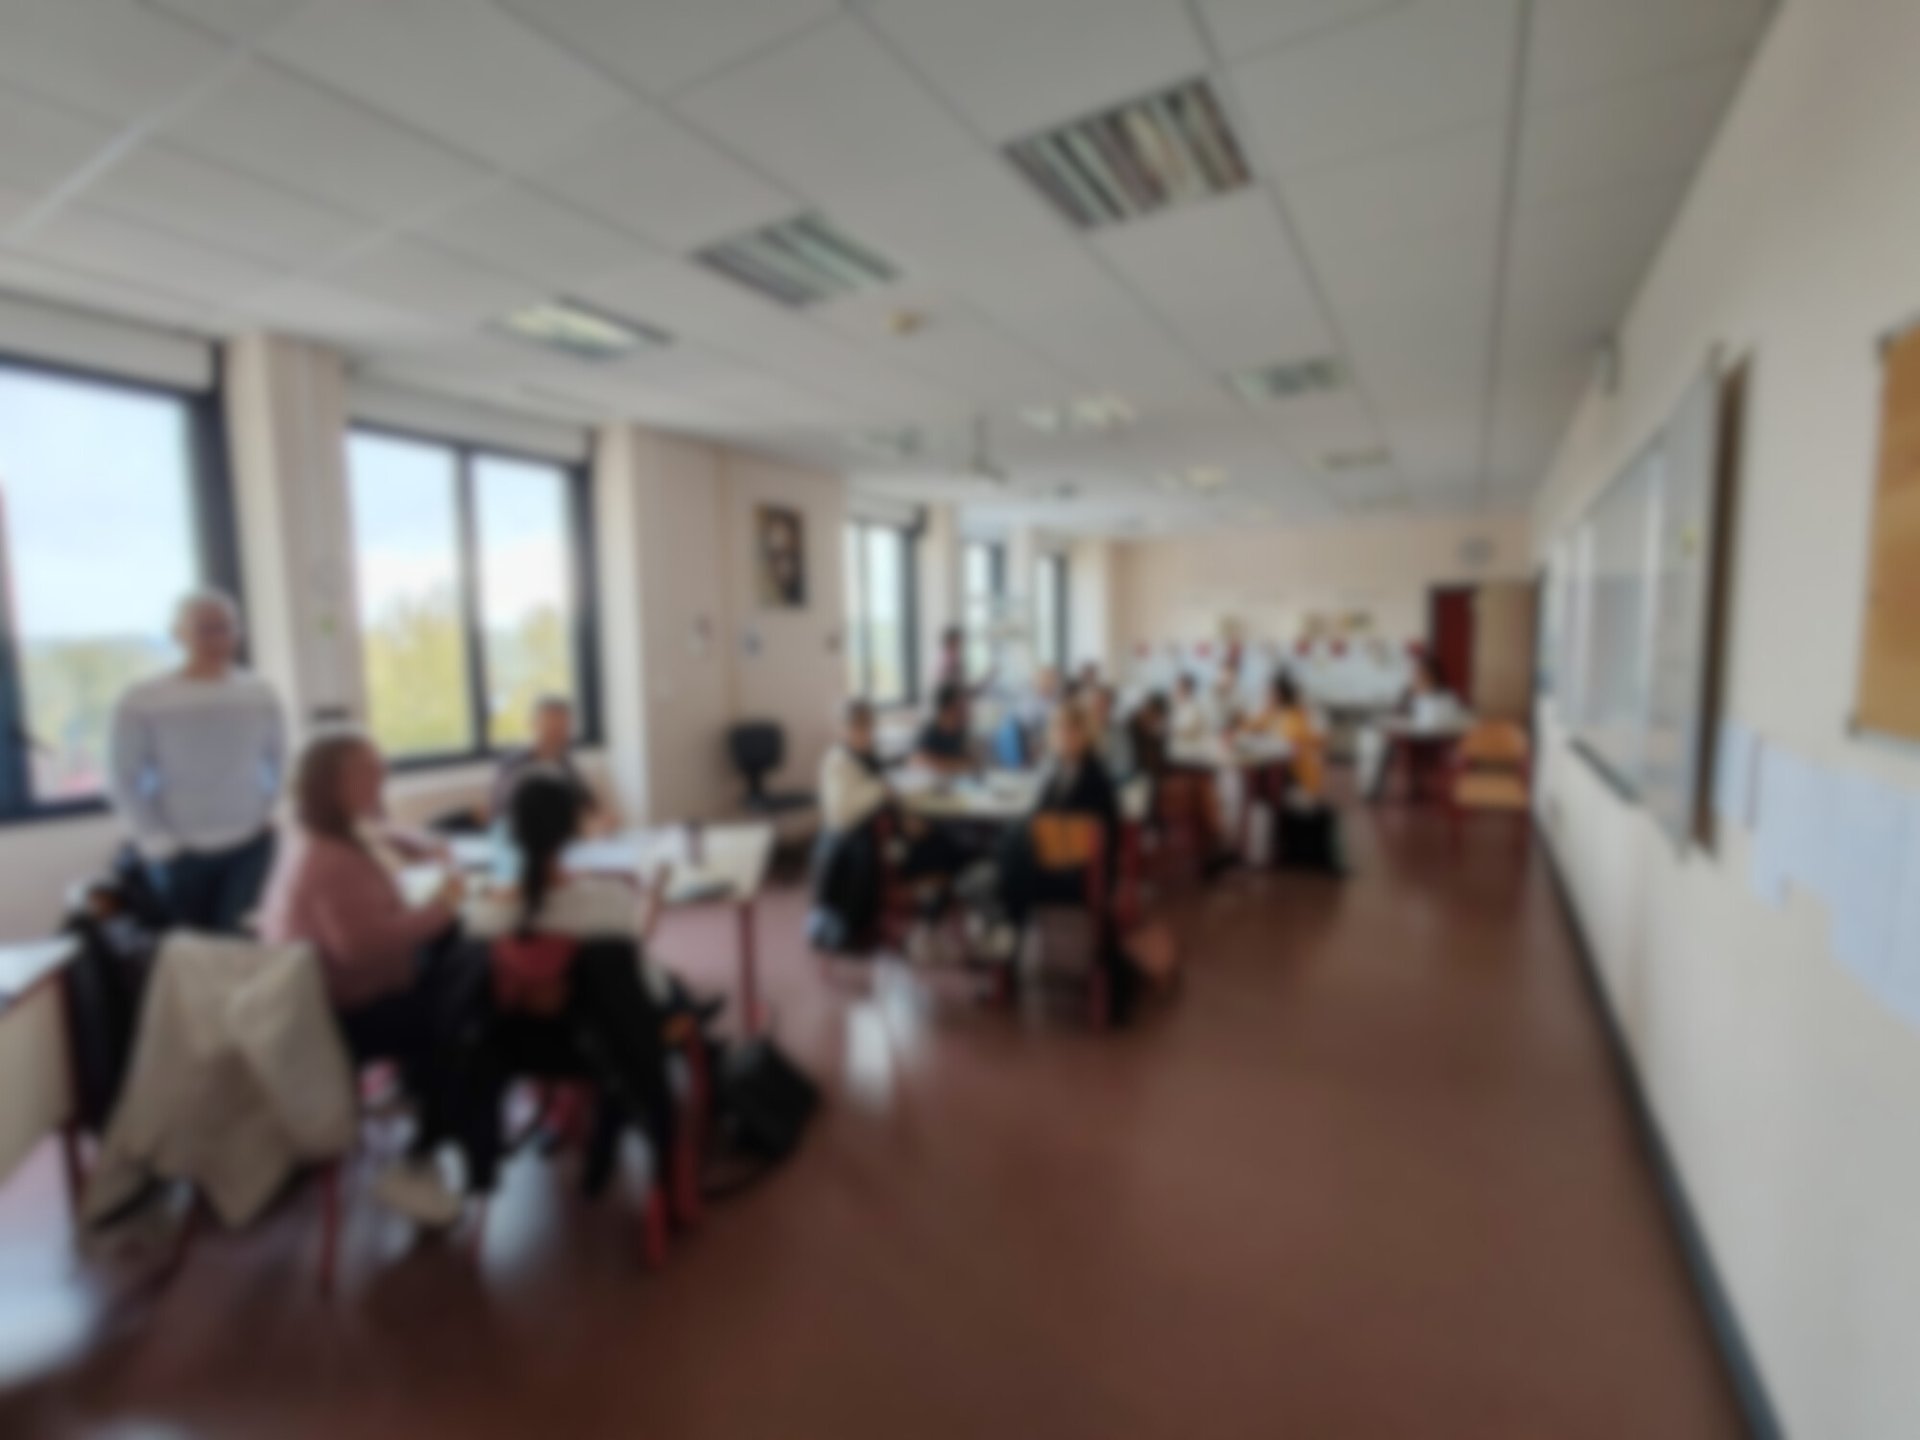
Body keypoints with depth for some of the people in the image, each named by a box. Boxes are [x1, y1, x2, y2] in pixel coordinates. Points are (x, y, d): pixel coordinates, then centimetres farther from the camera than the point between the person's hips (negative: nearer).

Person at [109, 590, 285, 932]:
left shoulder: (259, 693, -2)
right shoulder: (141, 703, -8)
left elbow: (279, 761, 12)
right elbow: (127, 785, -3)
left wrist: (270, 809, 4)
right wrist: (162, 845, -8)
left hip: (250, 846, 1)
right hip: (182, 858, -1)